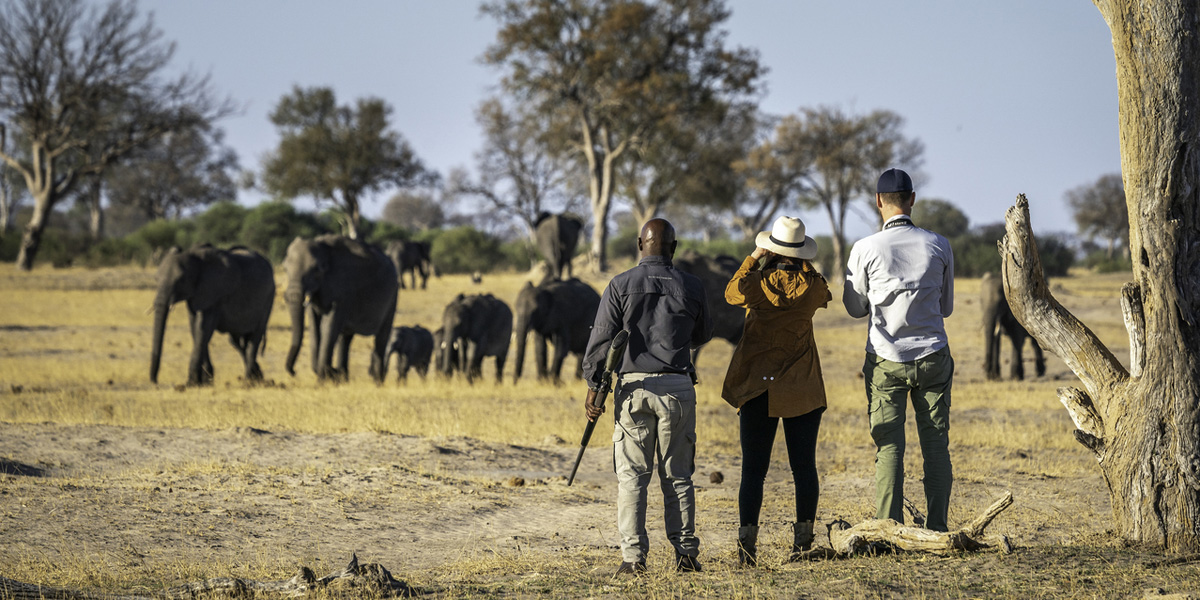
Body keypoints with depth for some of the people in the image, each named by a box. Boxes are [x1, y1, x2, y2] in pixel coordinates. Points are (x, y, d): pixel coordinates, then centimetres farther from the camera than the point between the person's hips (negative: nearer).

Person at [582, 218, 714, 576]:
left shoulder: (621, 286, -2)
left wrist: (593, 387, 2)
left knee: (632, 475, 1)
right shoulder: (691, 287, 4)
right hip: (677, 386, 1)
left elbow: (601, 339, -3)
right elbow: (703, 335, 19)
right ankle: (686, 553, 6)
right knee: (677, 476, 8)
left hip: (633, 387, -1)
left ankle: (633, 556, -5)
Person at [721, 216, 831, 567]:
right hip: (803, 389, 1)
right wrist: (805, 265, 23)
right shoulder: (811, 285, -3)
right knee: (804, 467, 7)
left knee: (753, 469, 0)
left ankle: (747, 547, -8)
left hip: (758, 387, -1)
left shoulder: (759, 283, -10)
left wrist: (753, 259, 16)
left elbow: (732, 293, 10)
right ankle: (803, 542, 6)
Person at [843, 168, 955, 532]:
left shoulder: (866, 249, -6)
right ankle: (936, 530, 3)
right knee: (936, 443, 6)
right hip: (933, 357, 2)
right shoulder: (938, 246, 2)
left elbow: (855, 308, 7)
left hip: (886, 361, -2)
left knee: (889, 446, 0)